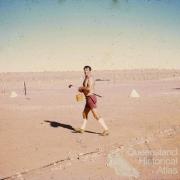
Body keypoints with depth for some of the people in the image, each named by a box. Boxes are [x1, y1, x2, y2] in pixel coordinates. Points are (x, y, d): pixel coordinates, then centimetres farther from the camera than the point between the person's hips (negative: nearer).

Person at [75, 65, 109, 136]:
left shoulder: (90, 78, -14)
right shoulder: (86, 78, 17)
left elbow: (89, 88, -28)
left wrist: (82, 87, -12)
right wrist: (81, 89, 5)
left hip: (91, 98, -10)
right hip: (88, 98, 10)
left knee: (96, 115, -11)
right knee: (84, 113, 21)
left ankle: (106, 130, -10)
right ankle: (82, 129, 36)